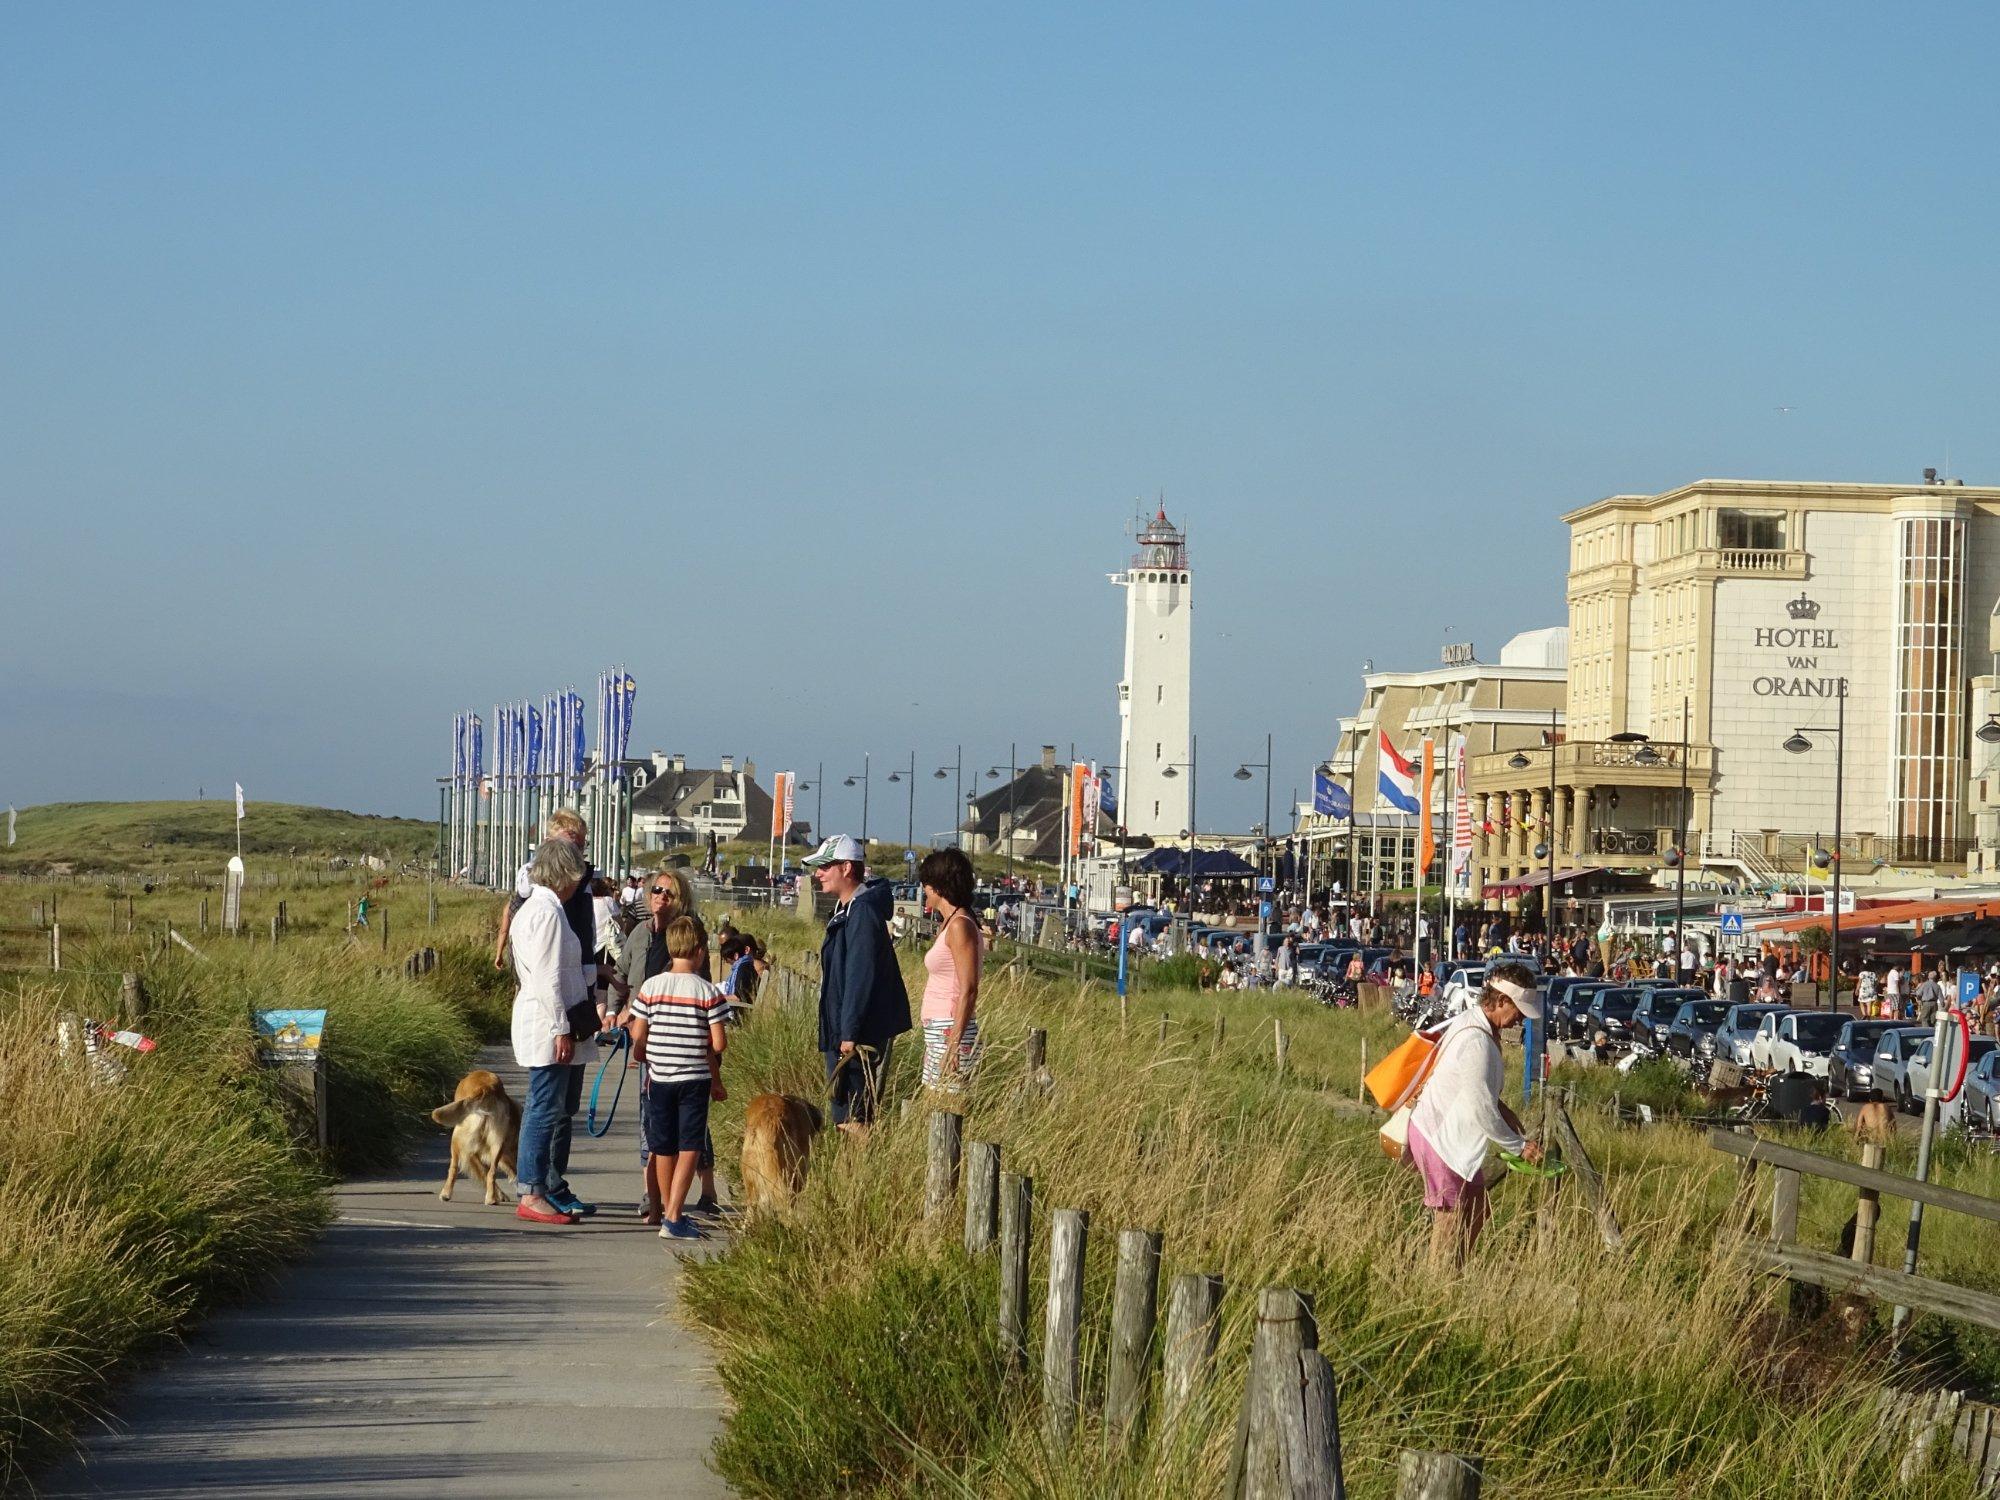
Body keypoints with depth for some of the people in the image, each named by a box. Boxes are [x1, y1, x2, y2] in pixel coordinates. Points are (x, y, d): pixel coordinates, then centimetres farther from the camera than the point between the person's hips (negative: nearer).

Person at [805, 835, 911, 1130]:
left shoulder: (863, 912, -18)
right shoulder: (846, 909, 14)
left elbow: (861, 976, -22)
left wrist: (849, 1034, -22)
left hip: (860, 1038, -10)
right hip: (842, 1031, 10)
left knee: (851, 1117, -9)